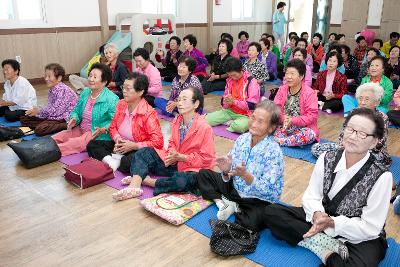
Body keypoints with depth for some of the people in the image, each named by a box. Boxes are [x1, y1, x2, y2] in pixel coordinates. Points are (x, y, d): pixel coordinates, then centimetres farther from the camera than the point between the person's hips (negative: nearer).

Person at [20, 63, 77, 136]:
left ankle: (67, 126, -18)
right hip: (54, 116, 10)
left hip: (65, 119, -10)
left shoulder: (63, 90, -18)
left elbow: (57, 110, -22)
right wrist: (37, 110, -4)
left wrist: (39, 111, -11)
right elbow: (50, 107, 12)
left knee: (40, 130, -29)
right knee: (24, 119, 8)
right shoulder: (51, 90, 11)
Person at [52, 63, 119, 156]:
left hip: (97, 134, -7)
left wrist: (103, 129, -32)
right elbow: (76, 110, 19)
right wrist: (74, 119, -3)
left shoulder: (111, 99, -14)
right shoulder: (85, 92, 10)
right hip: (80, 129, 8)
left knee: (78, 143, -33)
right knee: (56, 138, -14)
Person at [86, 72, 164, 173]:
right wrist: (117, 139, -8)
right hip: (121, 145, 8)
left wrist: (134, 146, -22)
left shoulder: (149, 113, -20)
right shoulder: (121, 104, 1)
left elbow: (158, 142, -23)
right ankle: (111, 160, -23)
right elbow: (113, 126, 15)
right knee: (91, 145, -3)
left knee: (127, 163, -39)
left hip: (138, 149, -7)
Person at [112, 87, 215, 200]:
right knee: (143, 153, -3)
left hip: (192, 168, -6)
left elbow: (206, 158, -17)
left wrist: (180, 157, -20)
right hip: (174, 162, 7)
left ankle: (144, 180, -21)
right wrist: (171, 154, -11)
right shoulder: (177, 121, 0)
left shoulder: (204, 128, -19)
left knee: (183, 181, -40)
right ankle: (134, 185, -25)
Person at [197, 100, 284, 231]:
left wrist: (245, 175, -39)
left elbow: (267, 190, -25)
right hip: (234, 188, 6)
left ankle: (234, 207, -4)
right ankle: (222, 203, -9)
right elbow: (229, 177, -2)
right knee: (203, 174, 7)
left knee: (252, 222, -35)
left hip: (259, 200, -5)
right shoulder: (242, 139, -6)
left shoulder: (274, 152, -22)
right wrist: (226, 171, -26)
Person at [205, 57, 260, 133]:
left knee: (239, 126, -39)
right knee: (207, 119, -12)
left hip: (245, 115, -5)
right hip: (230, 111, 6)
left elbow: (252, 105, -15)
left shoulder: (251, 82, -12)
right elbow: (223, 102, 11)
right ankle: (233, 122, 1)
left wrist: (234, 101, -24)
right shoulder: (229, 80, 5)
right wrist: (226, 102, -15)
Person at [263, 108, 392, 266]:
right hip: (321, 220, 5)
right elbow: (311, 196, -3)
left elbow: (370, 227, -15)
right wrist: (317, 214, -24)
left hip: (360, 240, -5)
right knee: (271, 212, -12)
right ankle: (328, 245, -16)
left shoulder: (381, 177, -18)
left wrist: (332, 222, -27)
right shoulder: (326, 159, -6)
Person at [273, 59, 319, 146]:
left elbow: (312, 116, -15)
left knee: (310, 135, -35)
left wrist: (293, 121, -27)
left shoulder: (309, 93, -10)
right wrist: (283, 118, -24)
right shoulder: (282, 89, 3)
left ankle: (276, 142, -30)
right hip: (283, 127, 3)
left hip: (302, 129, -2)